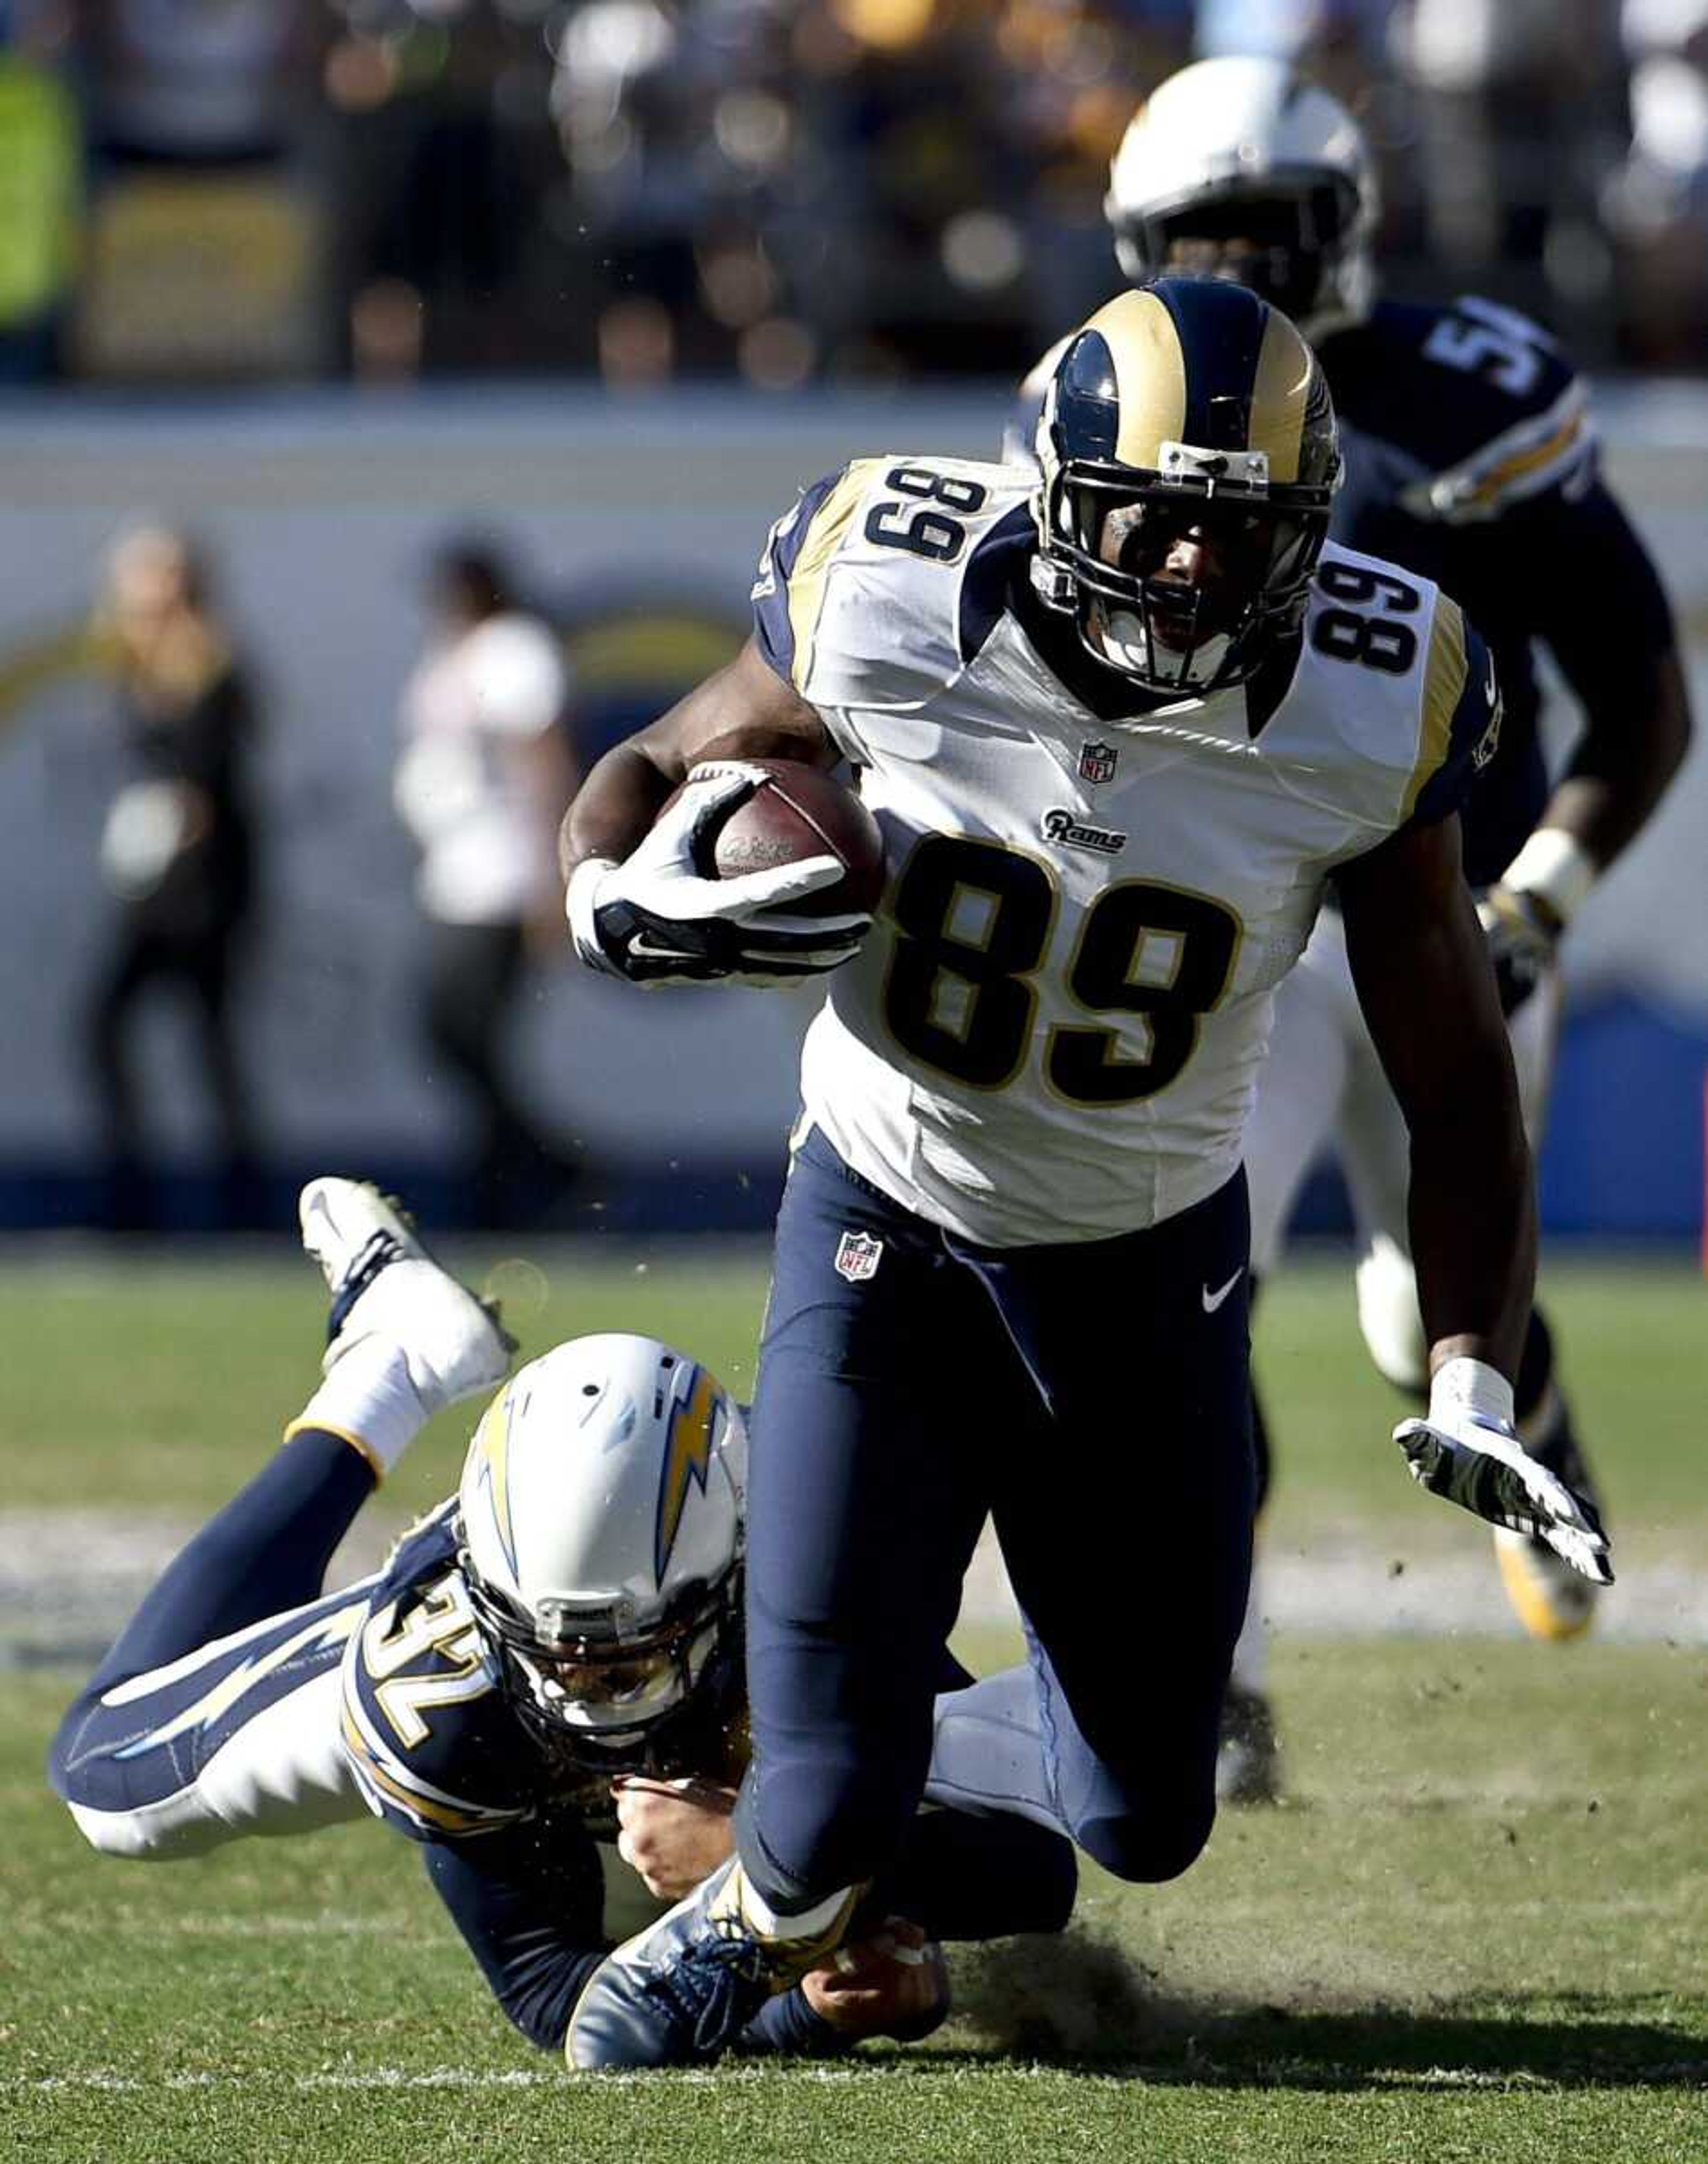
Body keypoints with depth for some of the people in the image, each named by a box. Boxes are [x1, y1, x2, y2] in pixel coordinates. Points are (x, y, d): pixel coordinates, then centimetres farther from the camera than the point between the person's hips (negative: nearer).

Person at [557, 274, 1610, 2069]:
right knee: (829, 1803, -12)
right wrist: (623, 903, -25)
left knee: (1140, 1824, 7)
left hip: (1148, 1265, 2)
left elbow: (1454, 1079, -7)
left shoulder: (1364, 714, -18)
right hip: (886, 1229, -2)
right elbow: (656, 769, -1)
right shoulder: (889, 612, -21)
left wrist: (1470, 1389, -16)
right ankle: (759, 1921, 26)